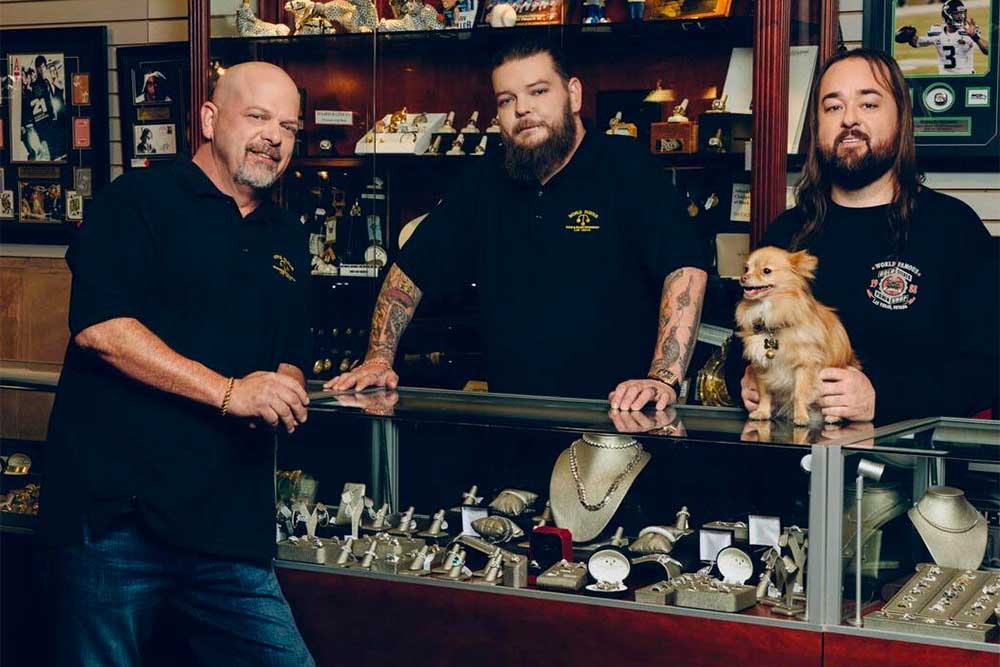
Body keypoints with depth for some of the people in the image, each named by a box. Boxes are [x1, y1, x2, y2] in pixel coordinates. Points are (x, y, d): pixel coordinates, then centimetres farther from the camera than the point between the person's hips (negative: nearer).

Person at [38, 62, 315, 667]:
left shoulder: (288, 240, 19)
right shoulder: (138, 202, -1)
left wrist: (287, 388, 1)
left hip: (231, 526, 6)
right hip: (117, 510, -5)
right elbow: (98, 326, -15)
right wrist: (229, 391, -17)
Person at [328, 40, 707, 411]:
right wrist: (379, 357, 6)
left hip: (616, 416, -4)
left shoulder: (627, 169, -1)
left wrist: (663, 379, -24)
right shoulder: (483, 188, 15)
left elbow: (685, 269, -13)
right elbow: (410, 272, 20)